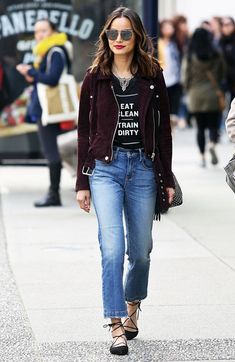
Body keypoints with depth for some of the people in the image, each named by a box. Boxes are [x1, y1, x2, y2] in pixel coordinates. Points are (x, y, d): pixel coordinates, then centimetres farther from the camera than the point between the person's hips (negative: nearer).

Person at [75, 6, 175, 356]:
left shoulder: (152, 77, 5)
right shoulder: (95, 78, 3)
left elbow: (163, 129, 8)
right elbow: (84, 131, 6)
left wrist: (167, 179, 6)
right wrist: (82, 183, 3)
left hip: (143, 167, 1)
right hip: (105, 167, -1)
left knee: (141, 249, 9)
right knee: (112, 248, -13)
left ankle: (132, 306, 36)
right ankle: (117, 327, -10)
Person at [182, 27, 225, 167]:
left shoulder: (190, 57, -5)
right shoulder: (216, 55, -5)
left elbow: (186, 76, 0)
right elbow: (222, 74, 3)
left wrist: (189, 89, 17)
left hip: (196, 95, 1)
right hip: (213, 94, -1)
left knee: (200, 128, 9)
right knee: (213, 125, 4)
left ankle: (202, 156, 5)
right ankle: (213, 144, -24)